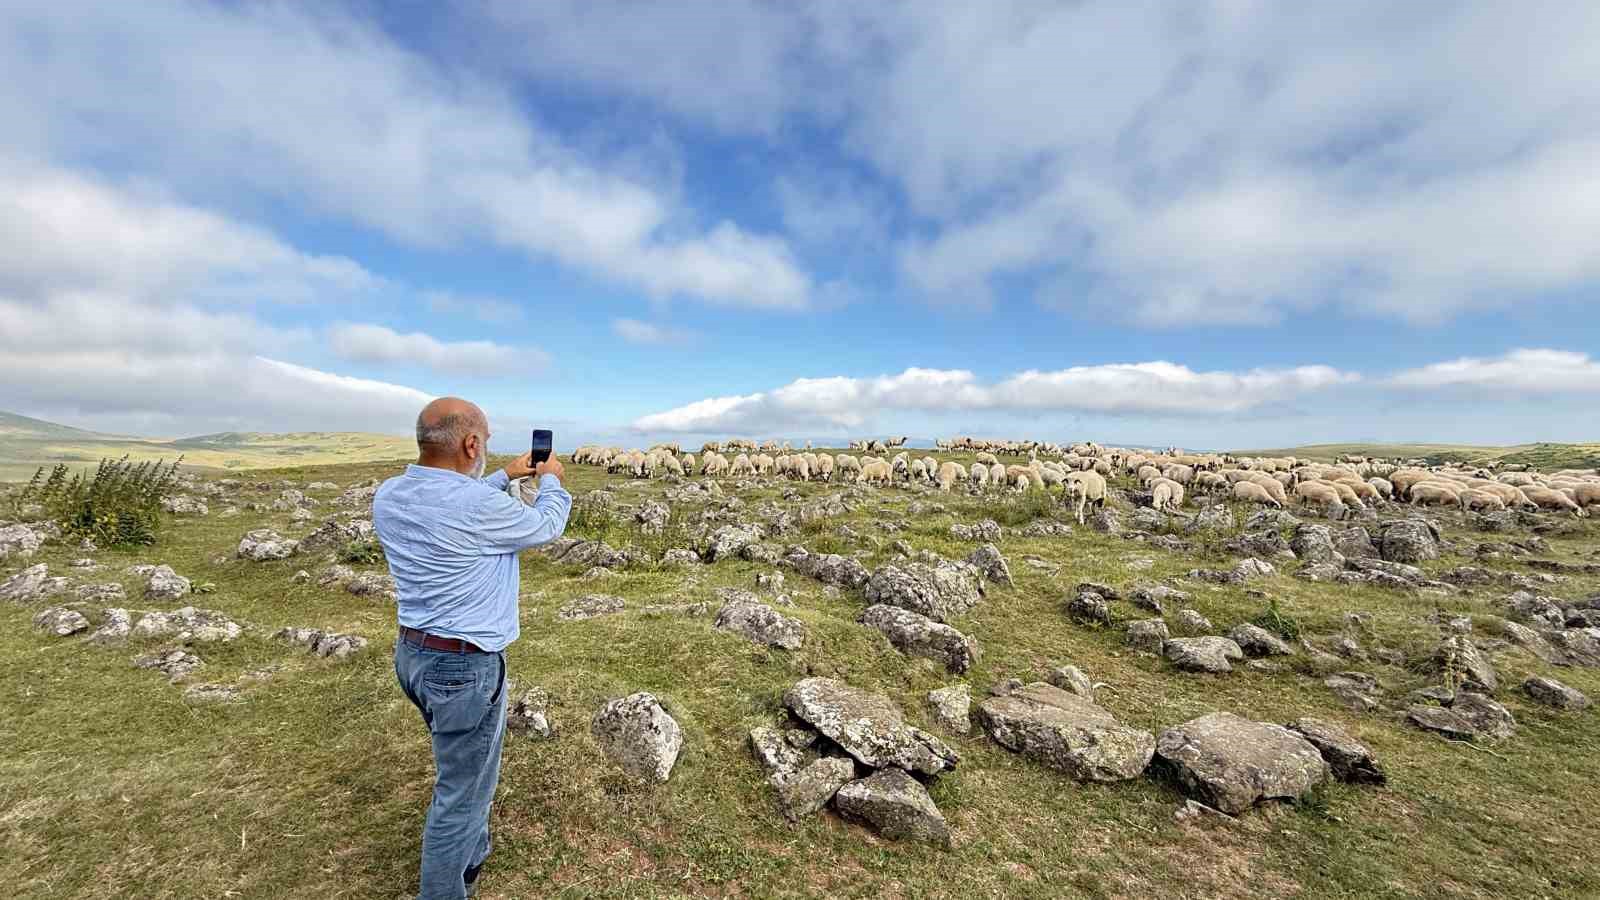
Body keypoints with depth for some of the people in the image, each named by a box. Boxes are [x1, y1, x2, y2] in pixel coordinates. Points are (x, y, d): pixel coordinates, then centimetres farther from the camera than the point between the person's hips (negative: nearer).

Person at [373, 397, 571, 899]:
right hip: (464, 667, -9)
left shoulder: (388, 496, -4)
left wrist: (507, 476, 22)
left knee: (462, 766, 29)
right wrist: (551, 481, 9)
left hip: (411, 654, 9)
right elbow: (546, 526, -9)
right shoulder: (478, 505, -28)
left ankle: (471, 856, 49)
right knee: (461, 791, 10)